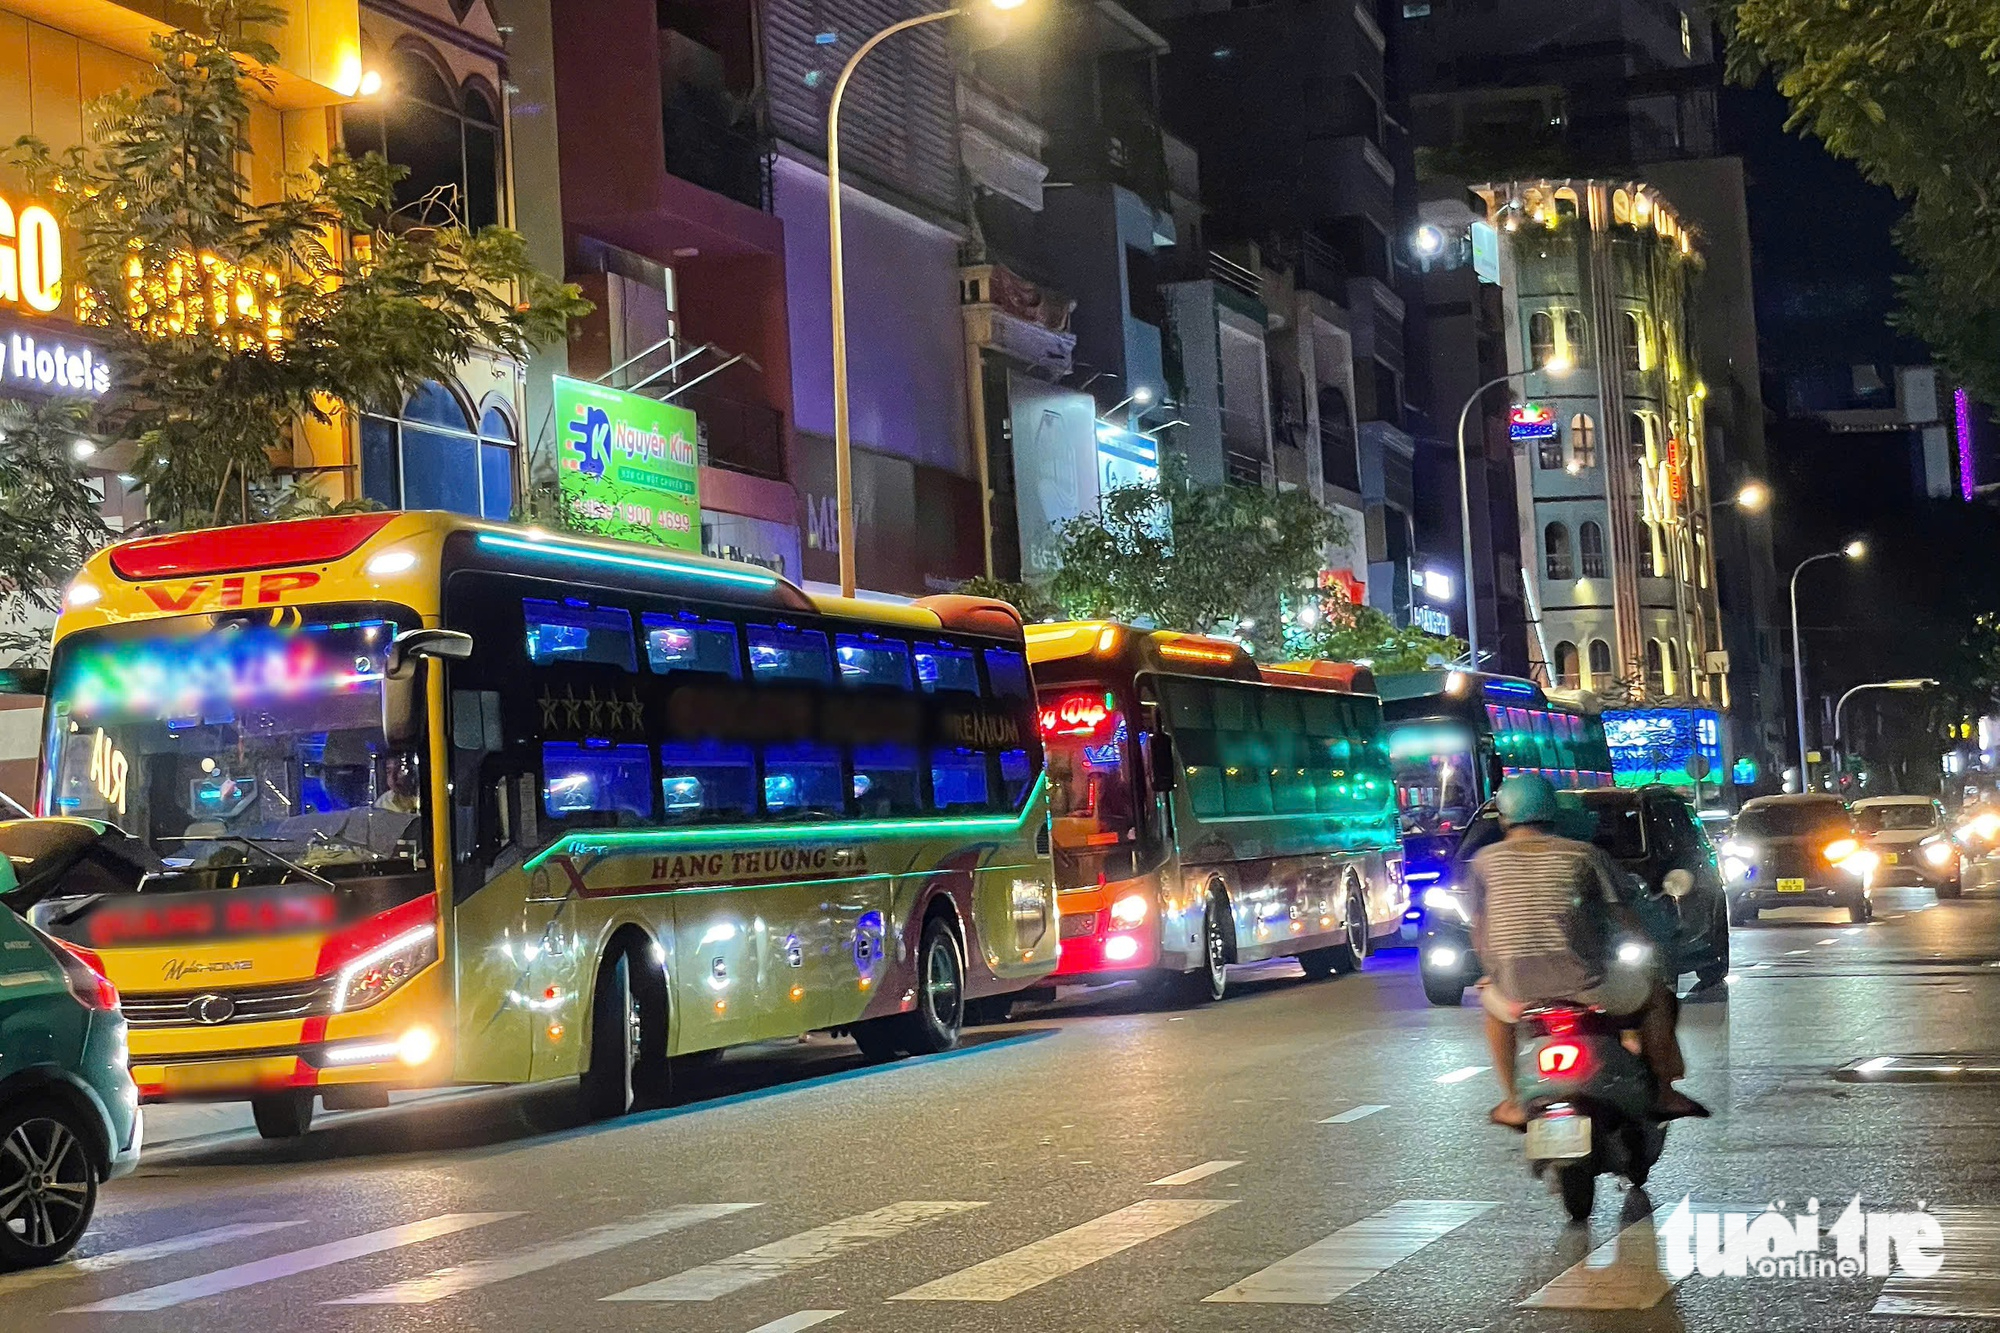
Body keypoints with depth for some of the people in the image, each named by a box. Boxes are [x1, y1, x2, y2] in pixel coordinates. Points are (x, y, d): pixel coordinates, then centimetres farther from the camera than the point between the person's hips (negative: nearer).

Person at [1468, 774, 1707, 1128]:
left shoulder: (1486, 860, 6)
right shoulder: (1582, 855, 3)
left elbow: (1479, 930, 12)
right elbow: (1622, 915, 7)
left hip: (1517, 988, 1)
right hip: (1581, 980, -1)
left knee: (1492, 1002, 37)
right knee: (1655, 992, 25)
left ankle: (1514, 1103, 32)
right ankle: (1665, 1093, 25)